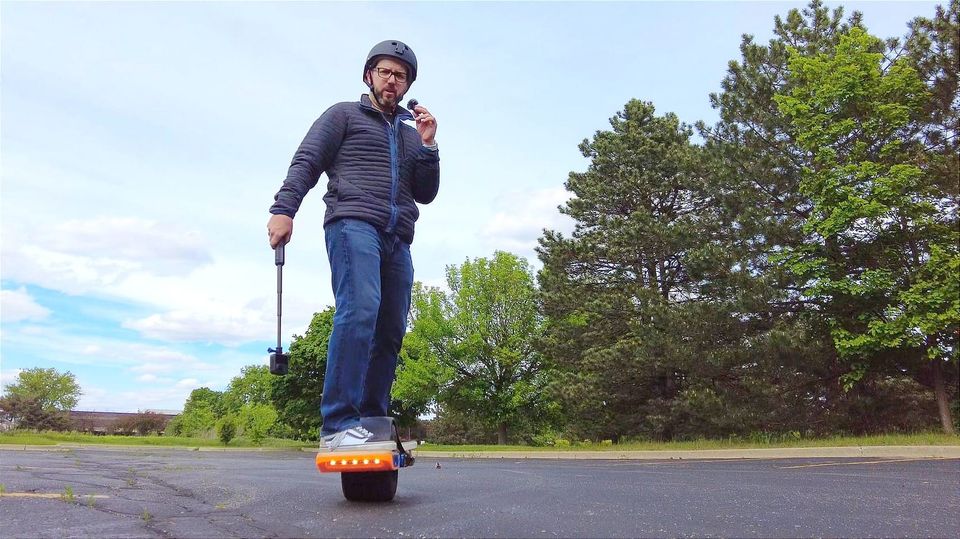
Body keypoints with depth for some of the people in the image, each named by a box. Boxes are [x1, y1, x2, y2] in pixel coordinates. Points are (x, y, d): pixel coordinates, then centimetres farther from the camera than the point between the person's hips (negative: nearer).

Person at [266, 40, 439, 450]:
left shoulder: (411, 134, 29)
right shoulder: (344, 115, 16)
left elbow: (426, 194, 20)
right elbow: (306, 162, 4)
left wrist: (427, 145, 8)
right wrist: (283, 208, -12)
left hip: (398, 239, 6)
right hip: (353, 223, -5)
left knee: (390, 331, -1)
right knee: (360, 310, -26)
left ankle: (372, 423, 5)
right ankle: (339, 424, -28)